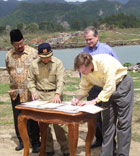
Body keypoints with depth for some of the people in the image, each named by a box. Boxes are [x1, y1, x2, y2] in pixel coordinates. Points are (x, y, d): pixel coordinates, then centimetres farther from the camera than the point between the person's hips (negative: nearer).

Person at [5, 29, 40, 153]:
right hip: (15, 92, 4)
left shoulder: (33, 52, -6)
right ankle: (21, 140, 27)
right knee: (18, 118, 11)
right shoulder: (9, 55, 5)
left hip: (30, 92, -4)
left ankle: (35, 142, 13)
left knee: (32, 119, 0)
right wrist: (15, 81, 8)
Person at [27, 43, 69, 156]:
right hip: (40, 95, 3)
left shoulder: (57, 63, -5)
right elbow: (31, 80, 12)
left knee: (58, 122, -5)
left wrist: (57, 94, -26)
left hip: (54, 94, -3)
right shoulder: (34, 64, 5)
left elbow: (60, 80, -13)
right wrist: (33, 91, -4)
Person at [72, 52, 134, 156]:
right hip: (107, 89, 6)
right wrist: (78, 99, -18)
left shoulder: (105, 62, -35)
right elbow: (84, 87, -1)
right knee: (107, 122, 5)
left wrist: (94, 101, -32)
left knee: (123, 122, -3)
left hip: (122, 84, -6)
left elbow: (110, 87, -34)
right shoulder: (84, 69, -14)